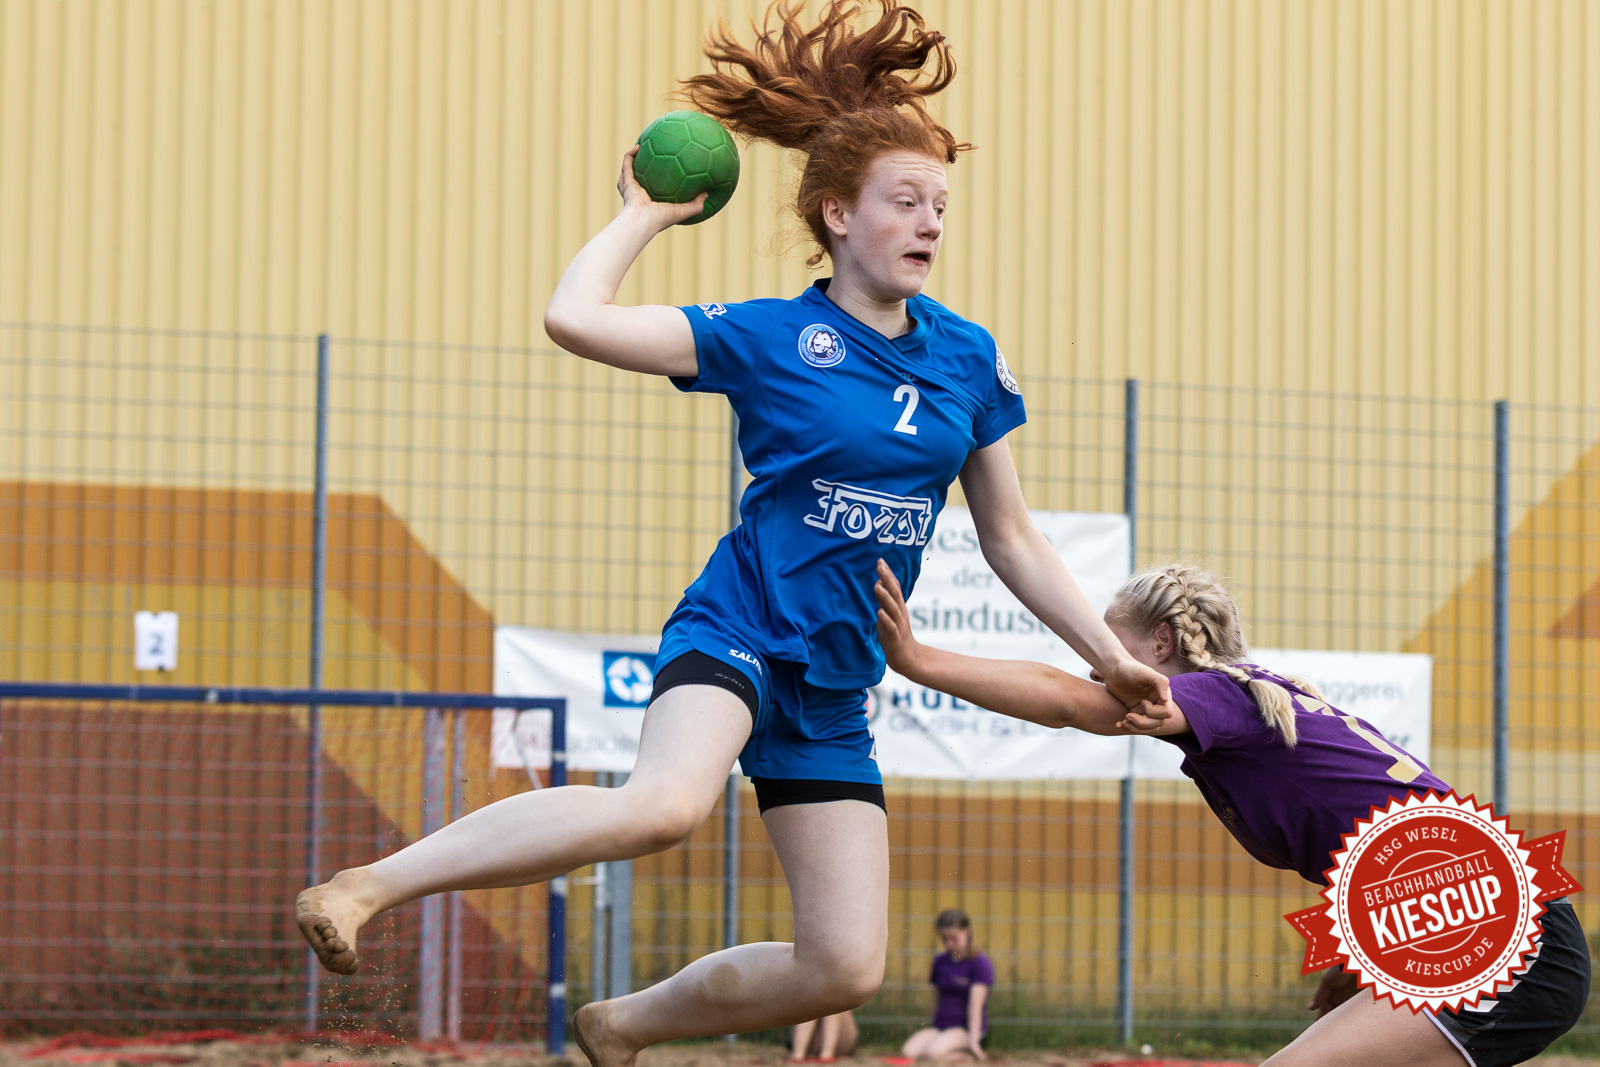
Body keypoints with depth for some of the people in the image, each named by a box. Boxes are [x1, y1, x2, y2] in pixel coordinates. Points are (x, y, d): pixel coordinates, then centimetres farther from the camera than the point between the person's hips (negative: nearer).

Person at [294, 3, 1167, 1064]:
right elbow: (575, 318, -14)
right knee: (668, 802, -38)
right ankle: (367, 884, -34)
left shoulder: (969, 360, 7)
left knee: (848, 968, -2)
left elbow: (1013, 540, 15)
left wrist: (1110, 654, 9)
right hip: (739, 630, -5)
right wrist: (646, 213, 0)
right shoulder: (767, 339, -5)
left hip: (835, 690, 6)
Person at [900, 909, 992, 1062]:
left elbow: (975, 1004, -13)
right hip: (940, 1025, 6)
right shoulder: (940, 962, 14)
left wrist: (973, 1040, -20)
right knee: (908, 1052, -25)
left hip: (965, 1028, -6)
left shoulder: (980, 963, -5)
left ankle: (968, 1055, -7)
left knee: (933, 1053, -35)